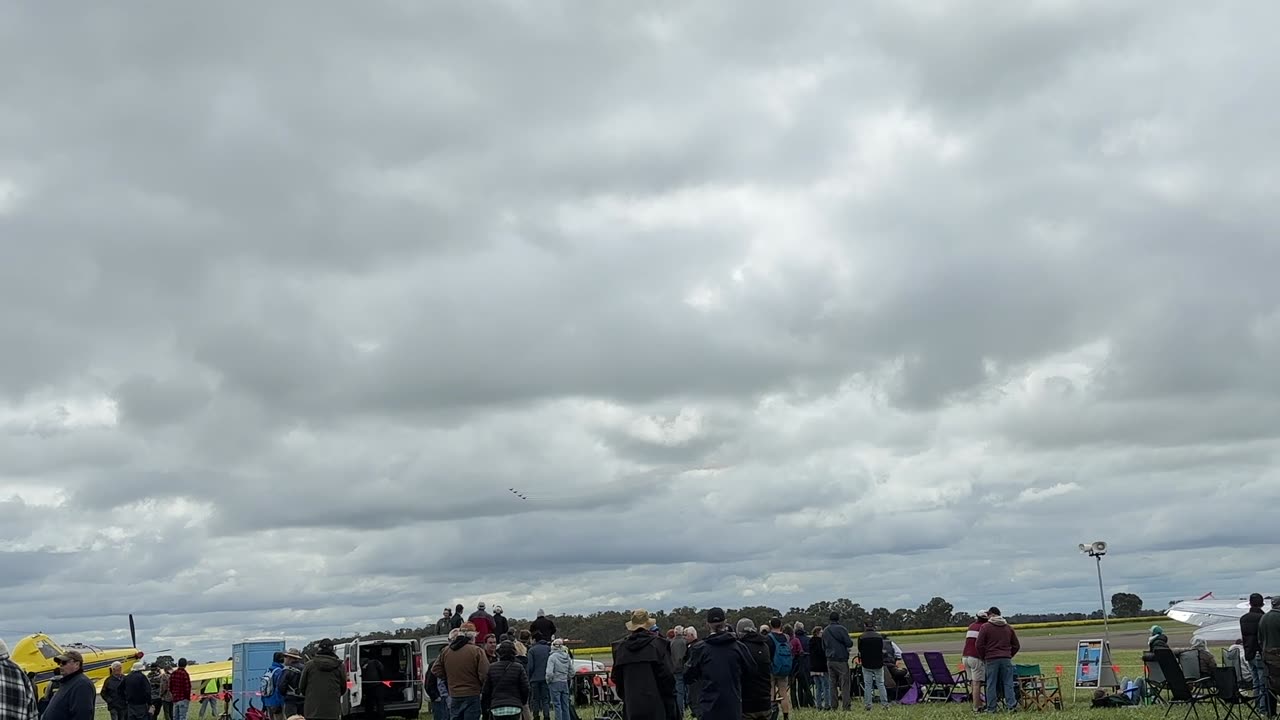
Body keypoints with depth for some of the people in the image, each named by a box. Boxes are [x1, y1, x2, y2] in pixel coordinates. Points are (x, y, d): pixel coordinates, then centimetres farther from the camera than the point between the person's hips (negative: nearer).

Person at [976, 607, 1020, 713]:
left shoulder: (985, 627, -1)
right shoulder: (1008, 627, 13)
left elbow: (979, 645, -4)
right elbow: (1016, 646, 16)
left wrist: (983, 658, 8)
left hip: (991, 659, -3)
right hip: (1006, 659, 3)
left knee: (991, 684, 1)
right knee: (1008, 683, 4)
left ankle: (991, 708, 2)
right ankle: (1012, 705, -5)